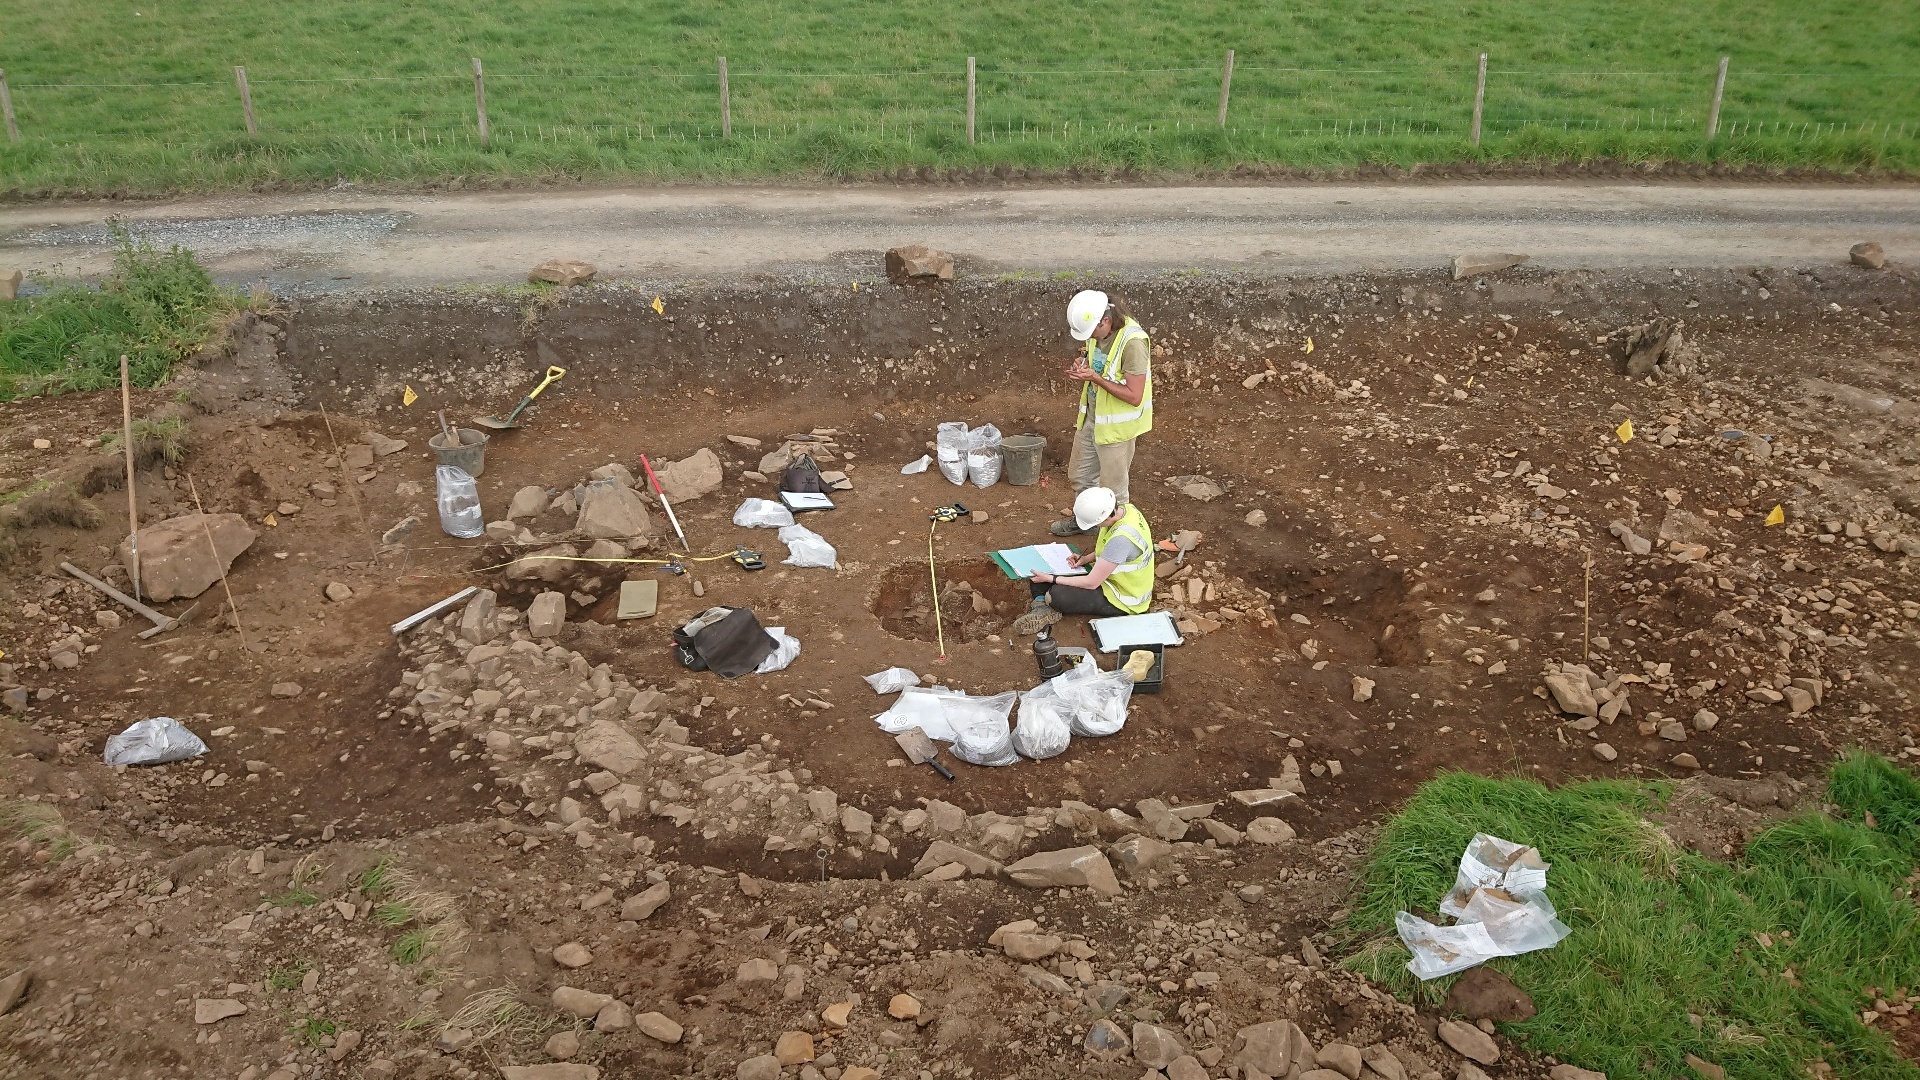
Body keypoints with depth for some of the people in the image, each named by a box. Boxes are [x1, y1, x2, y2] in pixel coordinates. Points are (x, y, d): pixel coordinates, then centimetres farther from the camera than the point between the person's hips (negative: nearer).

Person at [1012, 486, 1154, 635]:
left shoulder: (1121, 538, -37)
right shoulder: (1125, 508, -9)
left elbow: (1091, 583, -28)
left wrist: (1050, 579, -21)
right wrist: (1086, 558, -5)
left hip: (1123, 599, -10)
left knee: (1057, 596, -30)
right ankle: (1043, 608, -18)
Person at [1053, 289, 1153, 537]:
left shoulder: (1132, 342, -29)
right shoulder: (1096, 330, -4)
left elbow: (1134, 396, -28)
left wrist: (1095, 377, -30)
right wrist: (1082, 367, -9)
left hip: (1114, 426, -8)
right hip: (1090, 416, 8)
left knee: (1113, 489, 8)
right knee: (1080, 474, 25)